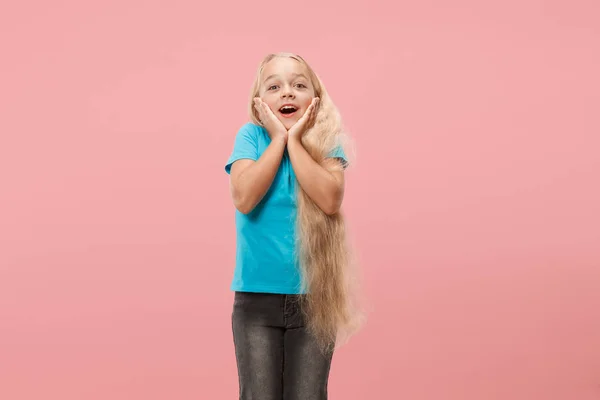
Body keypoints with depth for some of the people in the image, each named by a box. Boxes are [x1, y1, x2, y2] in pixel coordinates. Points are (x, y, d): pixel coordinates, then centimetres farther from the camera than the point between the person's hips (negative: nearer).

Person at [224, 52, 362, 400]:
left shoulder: (326, 141, -3)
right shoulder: (251, 136, -3)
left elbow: (329, 199, -20)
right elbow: (244, 198, -19)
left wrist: (295, 140, -15)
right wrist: (278, 138, -14)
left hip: (314, 295, 0)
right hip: (257, 296, 0)